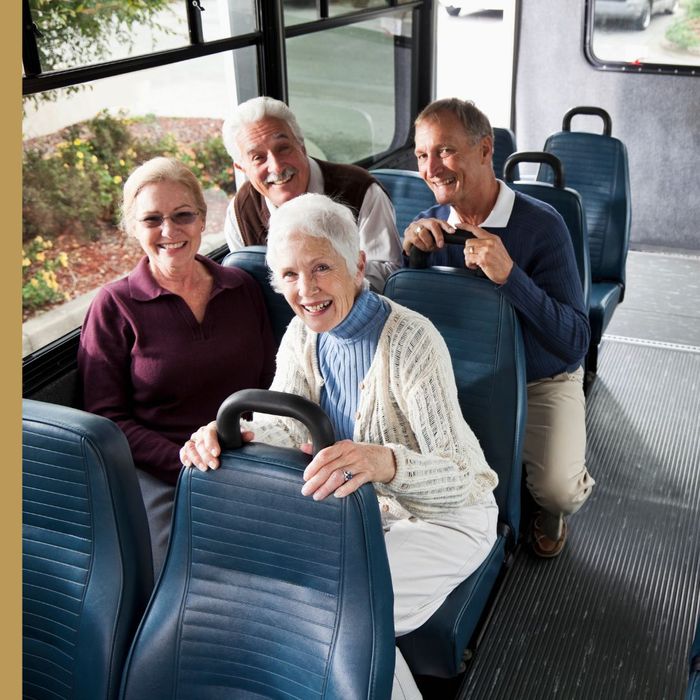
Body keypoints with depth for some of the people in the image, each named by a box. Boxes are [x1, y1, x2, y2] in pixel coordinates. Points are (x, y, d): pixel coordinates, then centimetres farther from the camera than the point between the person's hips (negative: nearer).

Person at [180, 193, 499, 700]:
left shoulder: (409, 340, -27)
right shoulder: (302, 335, -4)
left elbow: (462, 476, -33)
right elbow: (285, 423, -16)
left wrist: (385, 462, -55)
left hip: (444, 516, -6)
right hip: (362, 506, 6)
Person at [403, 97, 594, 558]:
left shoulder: (541, 225, -20)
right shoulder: (429, 226, -6)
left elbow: (575, 343, -25)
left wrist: (509, 276, -39)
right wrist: (408, 247, -23)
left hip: (542, 382, -4)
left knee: (557, 489, -25)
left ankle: (554, 505, 16)